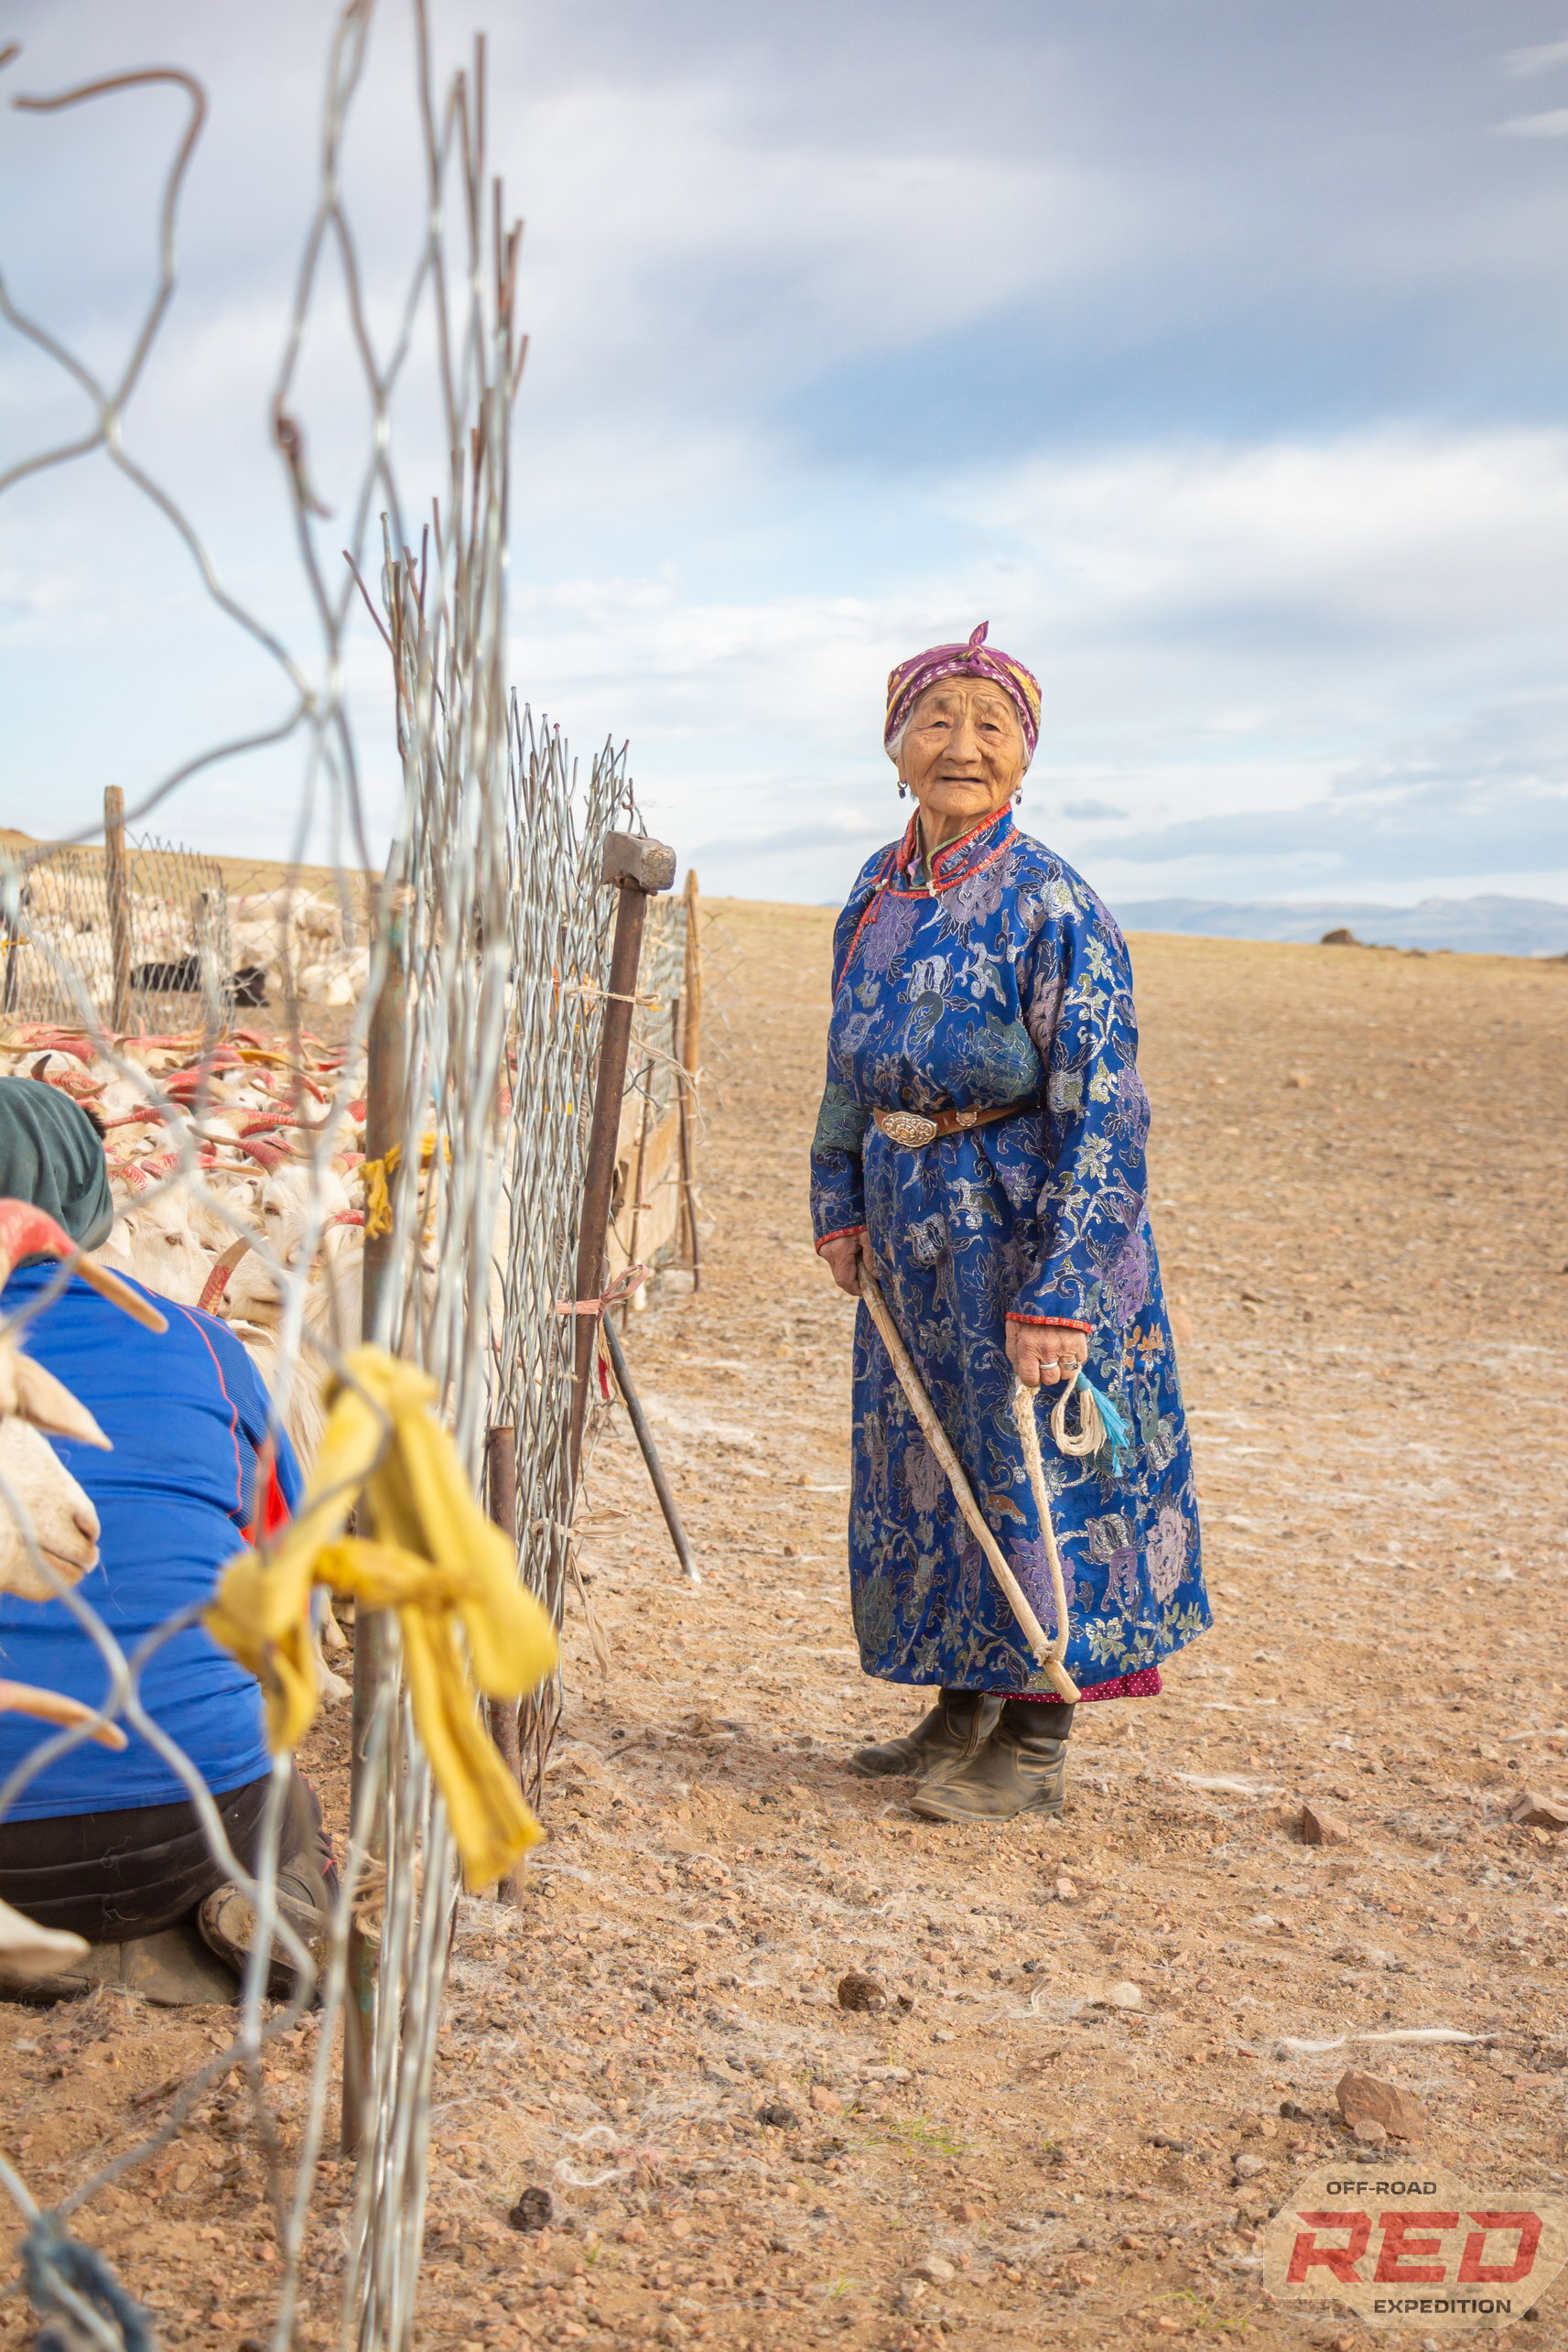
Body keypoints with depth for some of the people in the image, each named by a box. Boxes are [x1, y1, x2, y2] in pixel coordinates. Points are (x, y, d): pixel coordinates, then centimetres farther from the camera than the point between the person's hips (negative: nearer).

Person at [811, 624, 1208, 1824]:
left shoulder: (1051, 905, -16)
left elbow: (1103, 1110, -19)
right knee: (923, 1464, 14)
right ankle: (965, 1705, 30)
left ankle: (1037, 1742, 15)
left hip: (1022, 1220, -7)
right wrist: (841, 1202, 10)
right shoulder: (878, 890, 6)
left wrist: (1061, 1290, -24)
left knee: (1032, 1469, 1)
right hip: (911, 1227, 7)